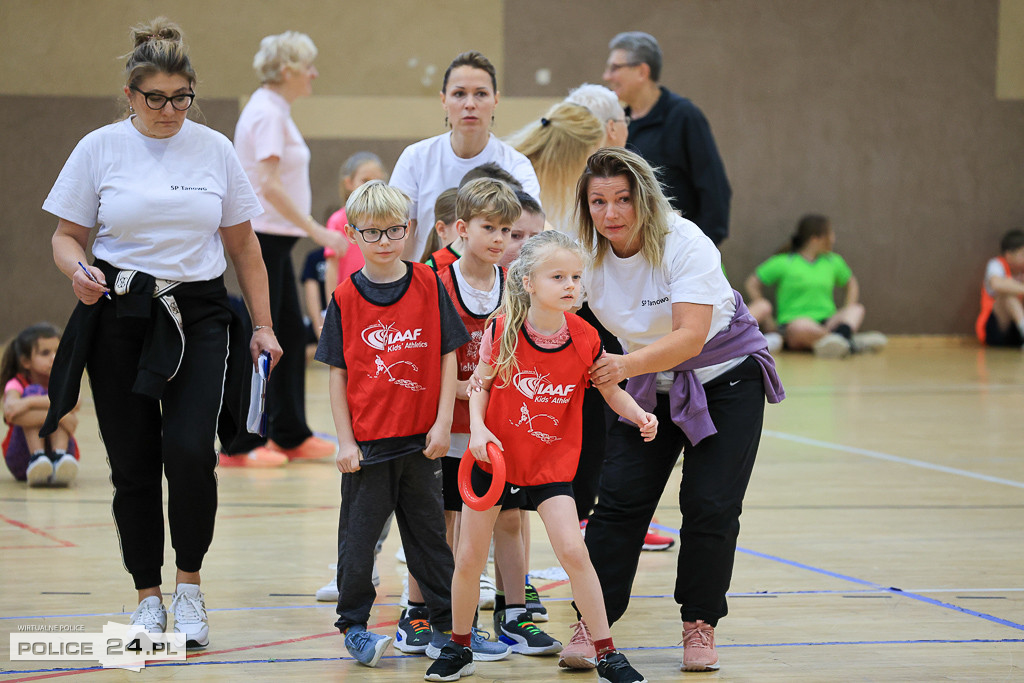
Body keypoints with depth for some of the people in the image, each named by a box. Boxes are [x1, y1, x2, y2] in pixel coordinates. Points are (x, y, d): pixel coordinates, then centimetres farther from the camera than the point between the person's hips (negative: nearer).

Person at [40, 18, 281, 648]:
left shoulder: (215, 150, 6)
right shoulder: (100, 149, 2)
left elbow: (244, 246, 12)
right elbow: (68, 235, 7)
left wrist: (263, 326, 9)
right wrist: (79, 272, -16)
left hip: (198, 317, 0)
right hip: (119, 317, 0)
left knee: (190, 450, -17)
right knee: (134, 465, 1)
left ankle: (190, 585, 2)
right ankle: (148, 596, 16)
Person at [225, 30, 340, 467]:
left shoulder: (271, 110, 15)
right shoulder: (268, 114, -16)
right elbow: (270, 185, -23)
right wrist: (317, 231, -23)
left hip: (272, 238, 10)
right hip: (265, 236, -10)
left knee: (291, 334, 12)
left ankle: (291, 436, 18)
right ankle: (239, 444, -3)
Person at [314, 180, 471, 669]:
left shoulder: (428, 285, -1)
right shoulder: (346, 297, -2)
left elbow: (447, 357, 1)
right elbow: (337, 373, 0)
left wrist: (443, 423, -5)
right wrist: (345, 442, -5)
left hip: (419, 439, 1)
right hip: (366, 441, -1)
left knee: (428, 530, 11)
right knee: (359, 534, 5)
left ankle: (448, 621, 20)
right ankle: (354, 624, 17)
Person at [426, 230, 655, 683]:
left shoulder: (585, 340, -11)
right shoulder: (501, 330, -14)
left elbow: (611, 390, 2)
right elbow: (480, 385, -2)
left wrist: (640, 416, -16)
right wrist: (478, 428, -18)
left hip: (551, 463, 0)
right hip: (494, 457, 0)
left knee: (572, 550, -15)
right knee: (468, 560, 5)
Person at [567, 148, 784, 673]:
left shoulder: (684, 245, -28)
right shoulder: (585, 257, -14)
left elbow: (691, 337, -36)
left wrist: (627, 365, -50)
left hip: (726, 377, -4)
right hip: (649, 387, 4)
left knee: (709, 506, -8)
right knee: (618, 500, -7)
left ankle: (699, 625, 8)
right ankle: (593, 621, -2)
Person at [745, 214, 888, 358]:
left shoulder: (833, 261, 18)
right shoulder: (784, 263, 4)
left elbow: (850, 283, 33)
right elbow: (752, 284, 8)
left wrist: (848, 312, 13)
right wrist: (766, 319, -1)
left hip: (827, 324, 5)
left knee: (857, 309, -23)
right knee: (802, 327, -42)